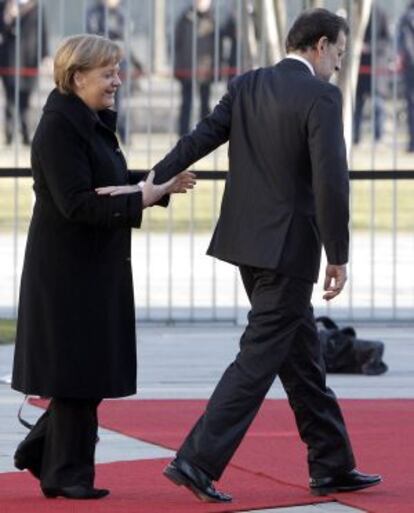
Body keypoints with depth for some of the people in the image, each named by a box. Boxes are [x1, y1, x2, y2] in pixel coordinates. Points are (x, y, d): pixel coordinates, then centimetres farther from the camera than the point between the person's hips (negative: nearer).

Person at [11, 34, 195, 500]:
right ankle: (68, 474, 8)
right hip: (69, 269, -9)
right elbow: (76, 202, -23)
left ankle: (40, 452, 25)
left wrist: (160, 185, 3)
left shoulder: (93, 124, 13)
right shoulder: (58, 129, -17)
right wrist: (138, 199, -23)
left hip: (97, 267, 9)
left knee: (91, 369, 12)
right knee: (77, 371, -2)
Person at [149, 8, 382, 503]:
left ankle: (332, 466, 22)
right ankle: (197, 461, -10)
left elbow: (197, 140, -1)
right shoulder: (321, 97, -13)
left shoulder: (246, 86, 7)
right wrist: (338, 256, -13)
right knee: (259, 359, -5)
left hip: (249, 240, 8)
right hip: (289, 248, -8)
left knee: (302, 356, 15)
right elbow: (331, 180, -19)